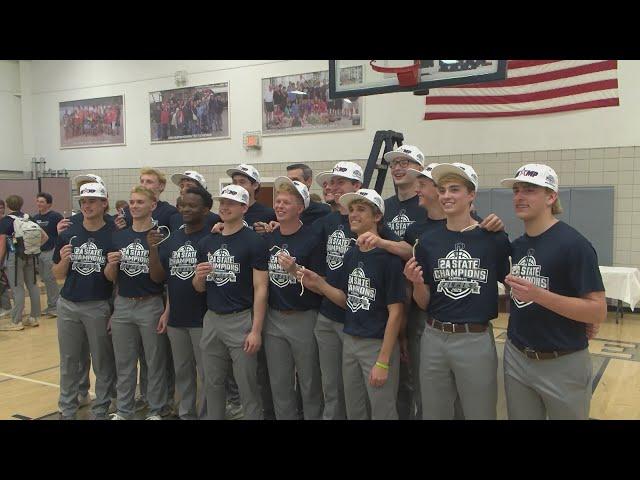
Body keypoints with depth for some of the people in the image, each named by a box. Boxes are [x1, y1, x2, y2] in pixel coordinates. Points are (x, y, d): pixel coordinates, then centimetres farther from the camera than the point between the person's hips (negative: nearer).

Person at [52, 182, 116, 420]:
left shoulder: (114, 235, -6)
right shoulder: (67, 235, 4)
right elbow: (58, 275, 8)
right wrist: (64, 260, -11)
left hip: (99, 307, -3)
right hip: (68, 306, 4)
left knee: (103, 363, 7)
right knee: (69, 362, 15)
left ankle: (101, 409, 23)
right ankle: (67, 409, 30)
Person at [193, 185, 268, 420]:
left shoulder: (254, 242, -7)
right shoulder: (206, 242, 11)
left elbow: (261, 289, -11)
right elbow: (199, 288, 17)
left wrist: (256, 330, -17)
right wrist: (199, 277, -7)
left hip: (241, 320, -6)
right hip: (211, 319, 6)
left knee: (247, 385, 2)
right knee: (212, 383, 16)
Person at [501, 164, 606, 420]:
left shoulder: (574, 244, -14)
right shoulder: (516, 245, 6)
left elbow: (598, 312, -18)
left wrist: (539, 295, -26)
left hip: (563, 365, -6)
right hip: (516, 359, 6)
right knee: (520, 415, 18)